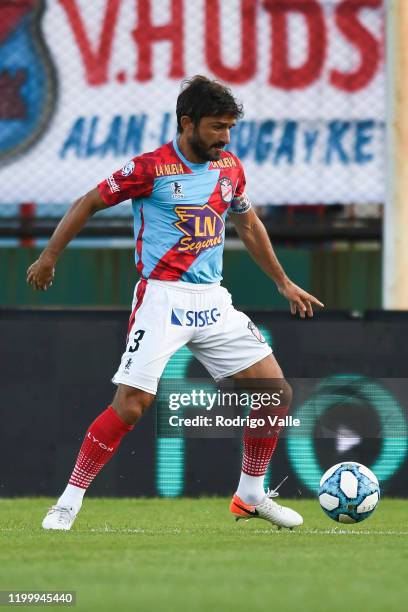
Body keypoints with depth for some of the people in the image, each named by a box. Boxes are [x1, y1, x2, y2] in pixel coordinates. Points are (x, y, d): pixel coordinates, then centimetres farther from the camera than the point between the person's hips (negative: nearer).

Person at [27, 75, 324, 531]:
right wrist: (49, 257, 5)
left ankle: (250, 496, 16)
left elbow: (247, 224, 26)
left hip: (213, 301, 6)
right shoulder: (151, 168, -9)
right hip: (161, 298, -6)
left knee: (277, 391, 0)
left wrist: (283, 282, 29)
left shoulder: (229, 168, 9)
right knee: (131, 404, -17)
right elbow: (89, 203, 2)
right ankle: (69, 502, -5)